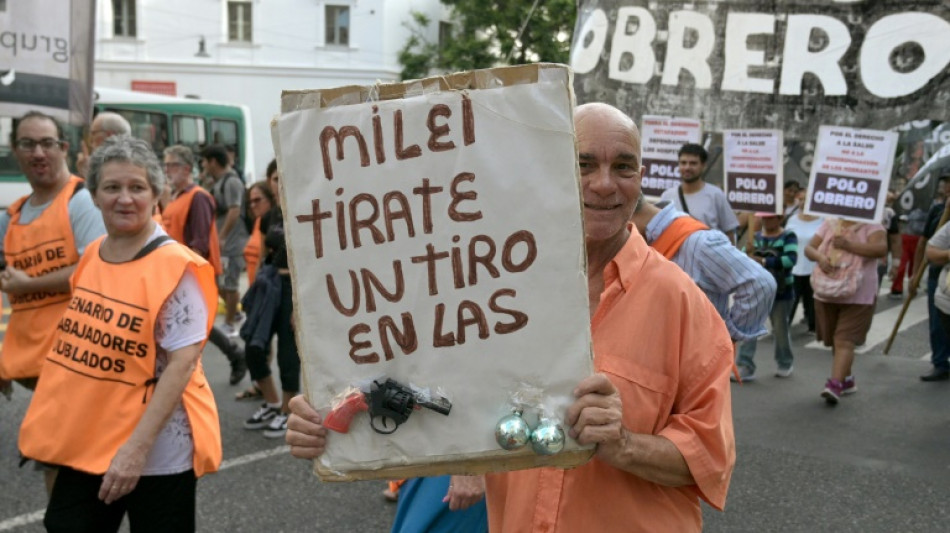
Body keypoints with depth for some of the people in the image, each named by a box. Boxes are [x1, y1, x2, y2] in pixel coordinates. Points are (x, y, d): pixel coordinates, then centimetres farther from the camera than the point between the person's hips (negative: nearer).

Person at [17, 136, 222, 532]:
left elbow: (183, 362, -20)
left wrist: (137, 447, -24)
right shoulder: (91, 257, 4)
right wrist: (60, 433, 16)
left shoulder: (176, 267, -17)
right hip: (86, 442, 6)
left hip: (159, 451, -6)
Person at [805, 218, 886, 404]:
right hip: (826, 295, 5)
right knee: (834, 341, 15)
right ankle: (847, 380, 32)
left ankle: (835, 385, -20)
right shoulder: (829, 223, 9)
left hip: (857, 297, -5)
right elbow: (809, 248, 5)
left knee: (845, 341, -14)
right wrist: (819, 257, -18)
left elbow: (881, 249, -20)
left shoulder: (871, 225, -4)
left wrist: (848, 245, -25)